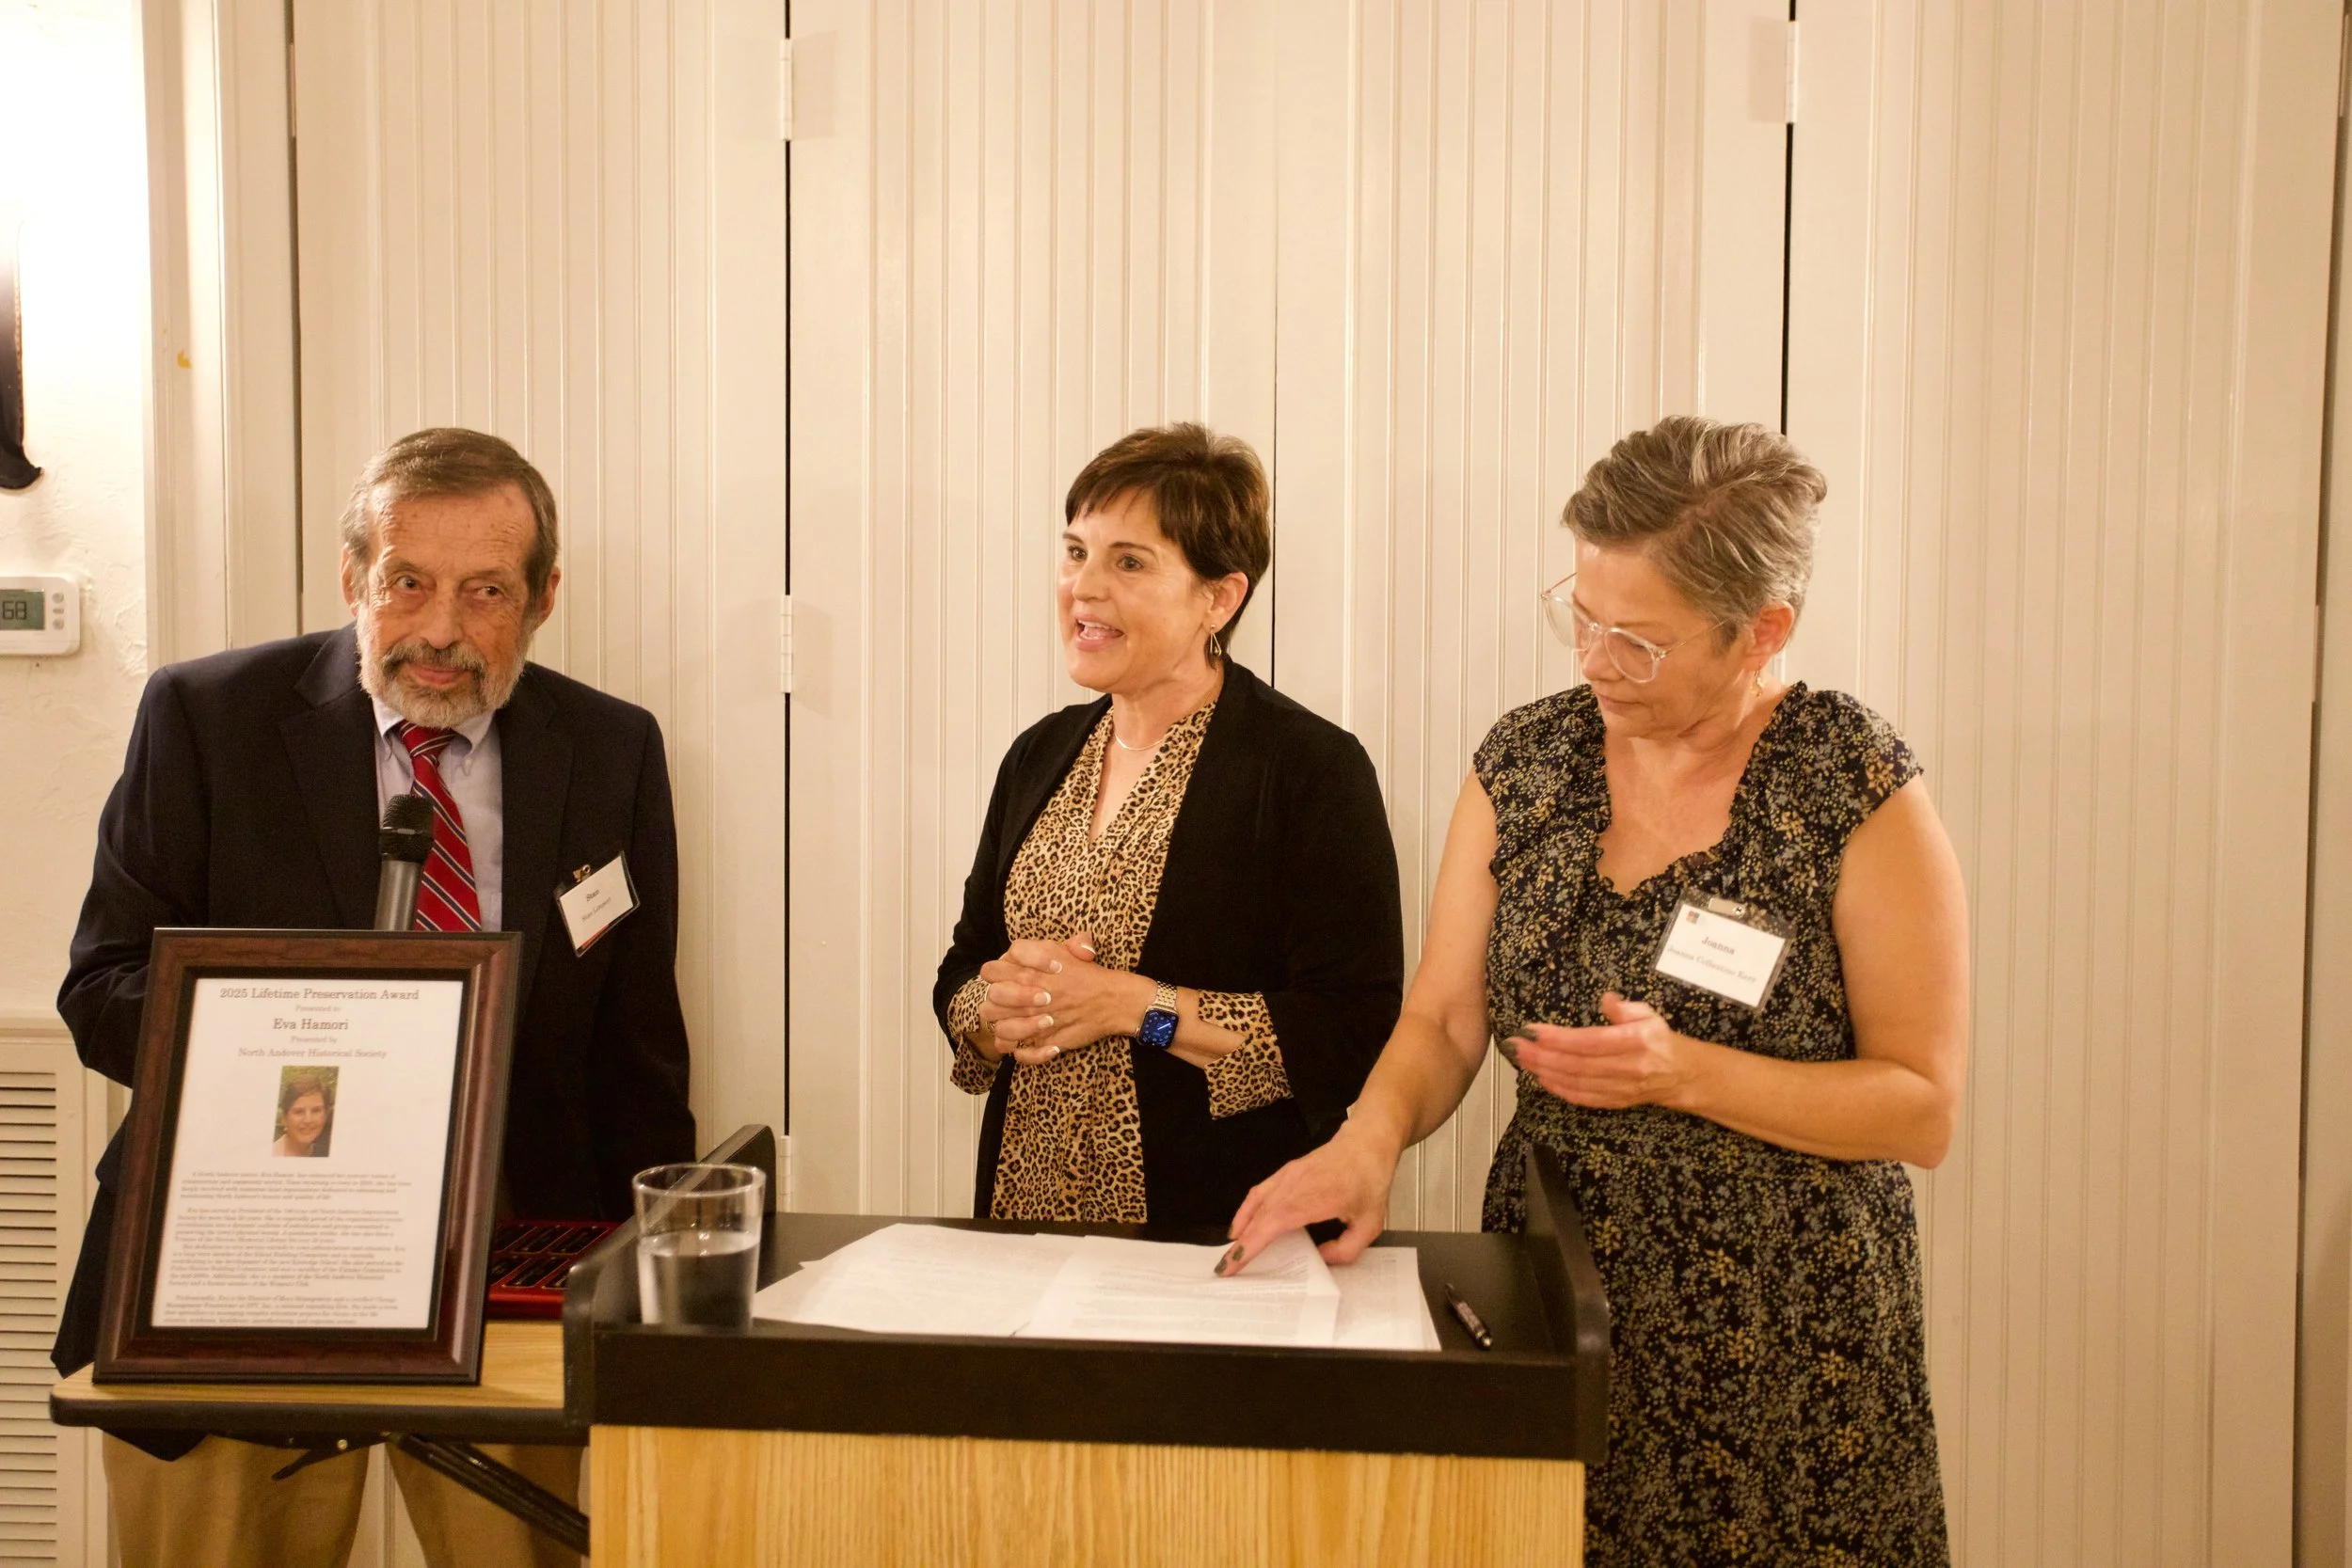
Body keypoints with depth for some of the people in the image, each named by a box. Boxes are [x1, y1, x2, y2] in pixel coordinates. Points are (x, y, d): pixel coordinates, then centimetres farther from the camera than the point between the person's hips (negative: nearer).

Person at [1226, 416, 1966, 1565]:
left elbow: (1924, 1106, -10)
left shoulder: (1858, 790, -10)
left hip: (1786, 1337, -3)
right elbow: (1443, 1020, 3)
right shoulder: (1523, 762, 1)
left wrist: (1683, 1073, -22)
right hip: (1550, 1296, 3)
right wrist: (1372, 1136, -17)